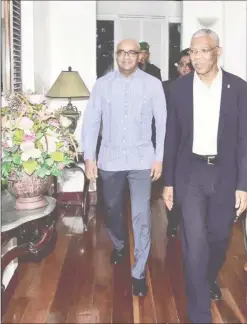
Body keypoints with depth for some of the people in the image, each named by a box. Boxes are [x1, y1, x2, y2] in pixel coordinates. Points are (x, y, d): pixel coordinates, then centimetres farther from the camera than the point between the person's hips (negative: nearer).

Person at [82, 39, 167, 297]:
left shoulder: (153, 84, -3)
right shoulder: (102, 84, 0)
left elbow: (163, 122, -2)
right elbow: (91, 122, 0)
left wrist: (159, 157, -5)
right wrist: (89, 157, -5)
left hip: (142, 160, -2)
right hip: (110, 159, 2)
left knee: (141, 217, -2)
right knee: (112, 210, 19)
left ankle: (139, 272, 13)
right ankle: (118, 246, 48)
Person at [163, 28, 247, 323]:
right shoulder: (179, 88, -1)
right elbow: (172, 137, 2)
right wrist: (168, 181, 2)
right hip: (190, 173, -1)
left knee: (219, 237, 16)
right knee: (194, 241, -4)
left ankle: (209, 278, 49)